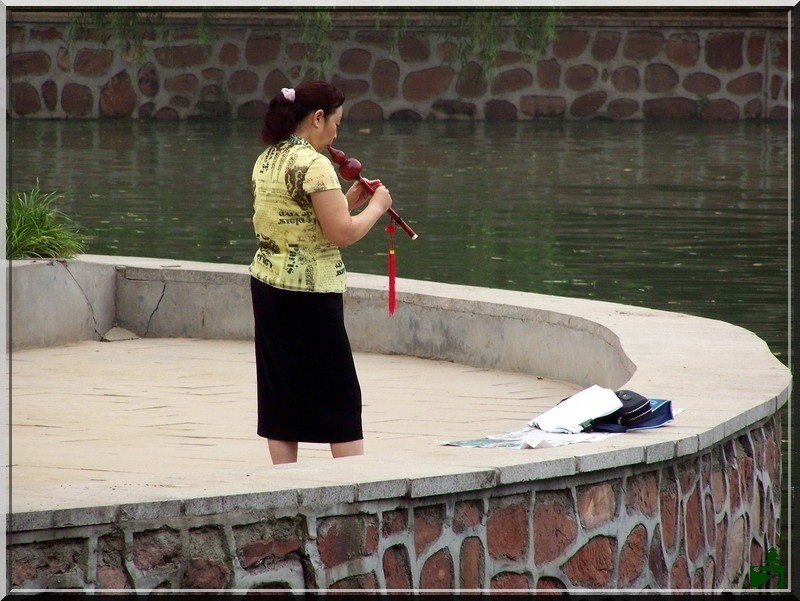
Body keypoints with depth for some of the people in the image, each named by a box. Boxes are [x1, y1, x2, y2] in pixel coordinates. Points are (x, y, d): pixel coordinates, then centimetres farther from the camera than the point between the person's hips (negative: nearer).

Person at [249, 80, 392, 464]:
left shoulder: (266, 161, 10)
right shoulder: (313, 163, -17)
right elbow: (342, 233, -20)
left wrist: (347, 201, 15)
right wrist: (376, 206, -4)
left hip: (266, 287, 8)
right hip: (309, 294, -8)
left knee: (281, 394, 11)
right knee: (341, 400, -1)